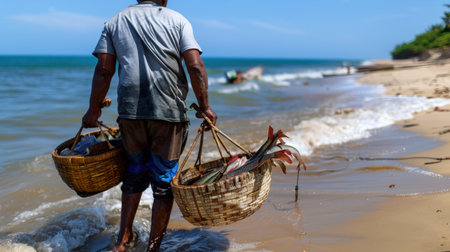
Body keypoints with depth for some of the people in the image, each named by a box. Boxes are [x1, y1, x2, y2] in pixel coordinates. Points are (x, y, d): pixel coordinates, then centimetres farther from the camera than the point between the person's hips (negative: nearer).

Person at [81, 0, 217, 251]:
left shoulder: (115, 21, 11)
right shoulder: (178, 20, 4)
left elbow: (104, 71, 4)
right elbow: (195, 66, -8)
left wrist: (93, 110, 13)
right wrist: (205, 107, -1)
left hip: (130, 110, 3)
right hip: (169, 112, -3)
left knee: (135, 172, 21)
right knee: (164, 180, 9)